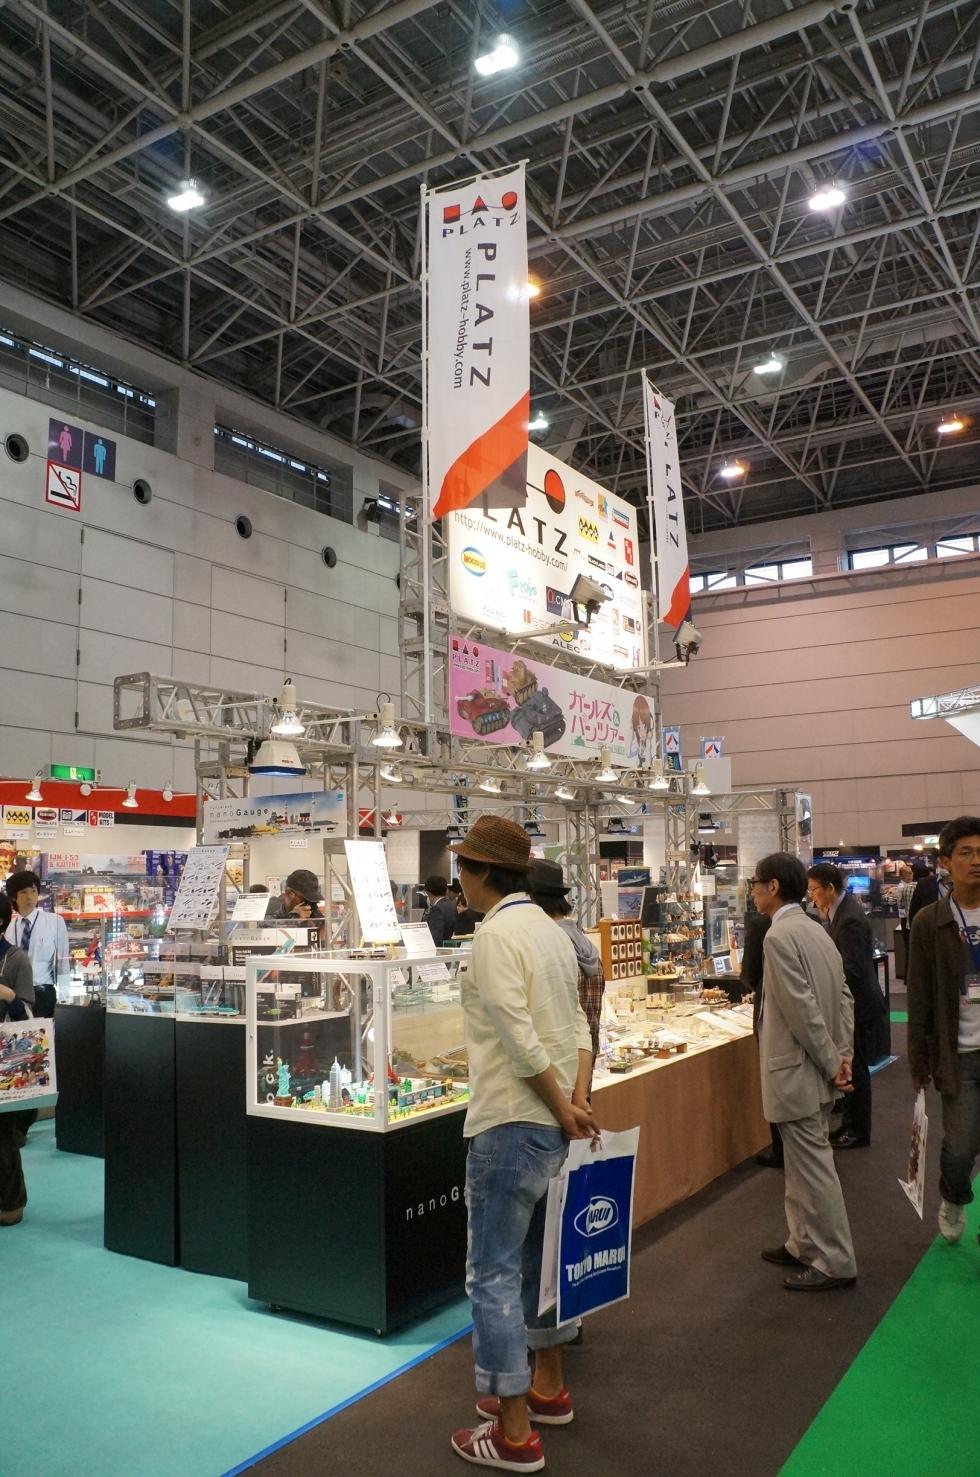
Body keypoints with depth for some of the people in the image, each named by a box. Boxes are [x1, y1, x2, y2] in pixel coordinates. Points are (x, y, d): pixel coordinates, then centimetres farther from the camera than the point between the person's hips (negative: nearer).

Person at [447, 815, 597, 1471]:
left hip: (511, 1124, -9)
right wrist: (579, 1099, 0)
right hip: (553, 1122, 9)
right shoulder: (551, 930, 9)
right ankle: (548, 1387, 36)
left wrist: (565, 1110, -13)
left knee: (494, 1274, 2)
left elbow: (521, 1040, -22)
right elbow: (578, 1026, 7)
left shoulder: (496, 933, -17)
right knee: (538, 1256, 22)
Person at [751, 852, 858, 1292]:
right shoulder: (814, 929, 9)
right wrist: (842, 1053, 5)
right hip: (816, 1070, 10)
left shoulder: (779, 936, -20)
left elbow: (803, 1009, -23)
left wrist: (831, 1062, -13)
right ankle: (805, 1245, 31)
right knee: (804, 1165, 19)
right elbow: (843, 997, 10)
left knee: (813, 1168, 2)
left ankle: (835, 1263, 12)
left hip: (798, 1073, -10)